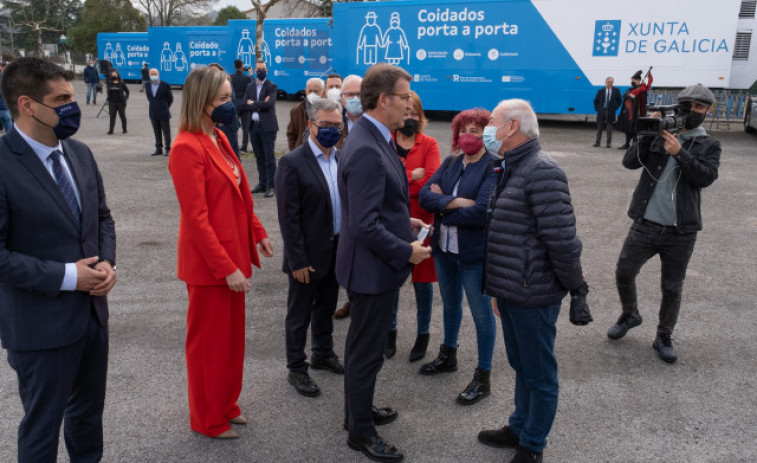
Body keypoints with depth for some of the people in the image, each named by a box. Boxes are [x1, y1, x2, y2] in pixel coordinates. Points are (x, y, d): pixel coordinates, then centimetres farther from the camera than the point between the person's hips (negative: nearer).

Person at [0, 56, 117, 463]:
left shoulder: (80, 153, 3)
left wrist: (107, 262, -6)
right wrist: (66, 276, -20)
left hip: (93, 311, 7)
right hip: (40, 324, -6)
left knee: (89, 410, 25)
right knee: (42, 427, 15)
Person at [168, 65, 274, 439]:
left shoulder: (219, 138, 8)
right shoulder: (187, 148, -20)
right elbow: (197, 218, -22)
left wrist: (257, 233, 10)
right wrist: (227, 268, -21)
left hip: (232, 255, 9)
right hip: (208, 264, -8)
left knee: (233, 335, 20)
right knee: (209, 342, 9)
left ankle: (226, 404, 38)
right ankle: (208, 420, 28)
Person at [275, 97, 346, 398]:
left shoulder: (340, 159, 4)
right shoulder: (292, 163, -16)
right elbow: (288, 218, -17)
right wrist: (298, 260, -17)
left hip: (336, 251, 6)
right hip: (308, 255, -6)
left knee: (326, 308, 22)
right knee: (300, 315, 10)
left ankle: (323, 353, 43)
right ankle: (296, 369, 26)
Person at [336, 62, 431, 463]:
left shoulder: (372, 138, 6)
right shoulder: (366, 151, -26)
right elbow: (365, 226, -29)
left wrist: (404, 222, 11)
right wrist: (406, 251, -19)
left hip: (374, 264, 10)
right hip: (372, 267, -10)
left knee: (364, 345, 24)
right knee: (367, 350, 7)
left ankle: (358, 409, 43)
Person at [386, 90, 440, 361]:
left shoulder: (429, 145, -1)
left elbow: (431, 182, -14)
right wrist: (412, 176, -15)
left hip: (420, 221, -1)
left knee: (422, 280, 9)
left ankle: (423, 335, 26)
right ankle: (390, 332, 29)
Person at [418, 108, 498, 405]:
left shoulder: (494, 167, -14)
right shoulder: (451, 163, 5)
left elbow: (482, 212, -25)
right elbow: (425, 195, -6)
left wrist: (443, 209, -12)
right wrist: (456, 202, -22)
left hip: (475, 254, -6)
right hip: (444, 248, 7)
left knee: (481, 313, 7)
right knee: (450, 304, 23)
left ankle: (483, 378, 21)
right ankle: (448, 356, 44)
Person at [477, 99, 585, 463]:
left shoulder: (542, 171, -19)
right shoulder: (510, 170, 12)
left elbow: (562, 239, -22)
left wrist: (574, 286, -11)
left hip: (532, 295, -9)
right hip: (510, 292, 9)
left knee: (538, 374, 9)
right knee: (521, 367, 23)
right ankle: (519, 428, 40)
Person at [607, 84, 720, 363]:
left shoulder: (709, 146, 5)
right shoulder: (659, 135, 4)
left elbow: (706, 177, -12)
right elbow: (630, 162, -8)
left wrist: (679, 152, -22)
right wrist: (649, 133, -18)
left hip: (681, 232, 0)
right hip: (645, 225, 0)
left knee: (672, 289, 8)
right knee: (624, 273, 4)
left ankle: (664, 338, 27)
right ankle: (630, 315, 33)